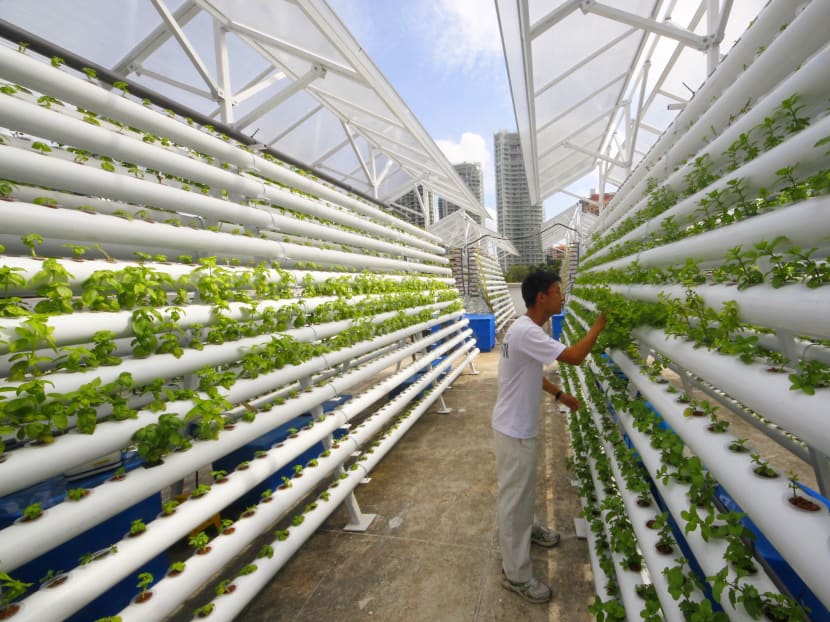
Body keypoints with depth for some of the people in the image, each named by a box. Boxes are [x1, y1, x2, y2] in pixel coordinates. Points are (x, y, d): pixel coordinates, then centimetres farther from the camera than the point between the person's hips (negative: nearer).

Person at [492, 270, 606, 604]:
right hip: (514, 430, -10)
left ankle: (529, 528, 55)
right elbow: (575, 357, -30)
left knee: (525, 487, 30)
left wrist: (560, 394, 14)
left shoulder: (527, 328, 5)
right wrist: (600, 324, -17)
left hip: (521, 426, 10)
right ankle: (516, 574, 24)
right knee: (514, 497, 6)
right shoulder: (526, 332, -28)